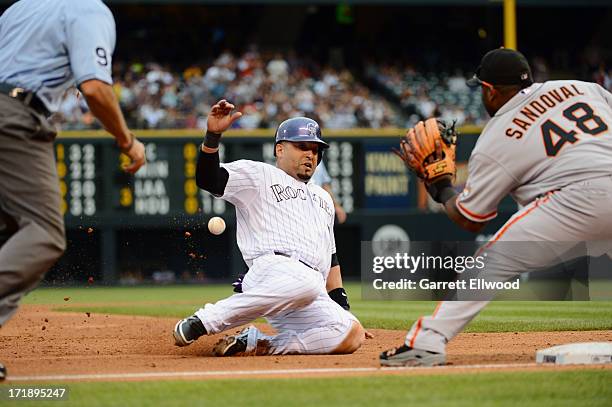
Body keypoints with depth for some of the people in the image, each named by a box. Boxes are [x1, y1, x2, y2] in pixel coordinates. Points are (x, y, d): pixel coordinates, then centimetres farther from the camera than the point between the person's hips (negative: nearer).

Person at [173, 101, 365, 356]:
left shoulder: (323, 198, 36)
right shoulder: (257, 175, 16)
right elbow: (207, 179, -1)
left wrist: (341, 304, 21)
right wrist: (213, 136, -17)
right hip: (272, 268, -6)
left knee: (352, 335, -22)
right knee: (306, 282, -42)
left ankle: (254, 343, -13)